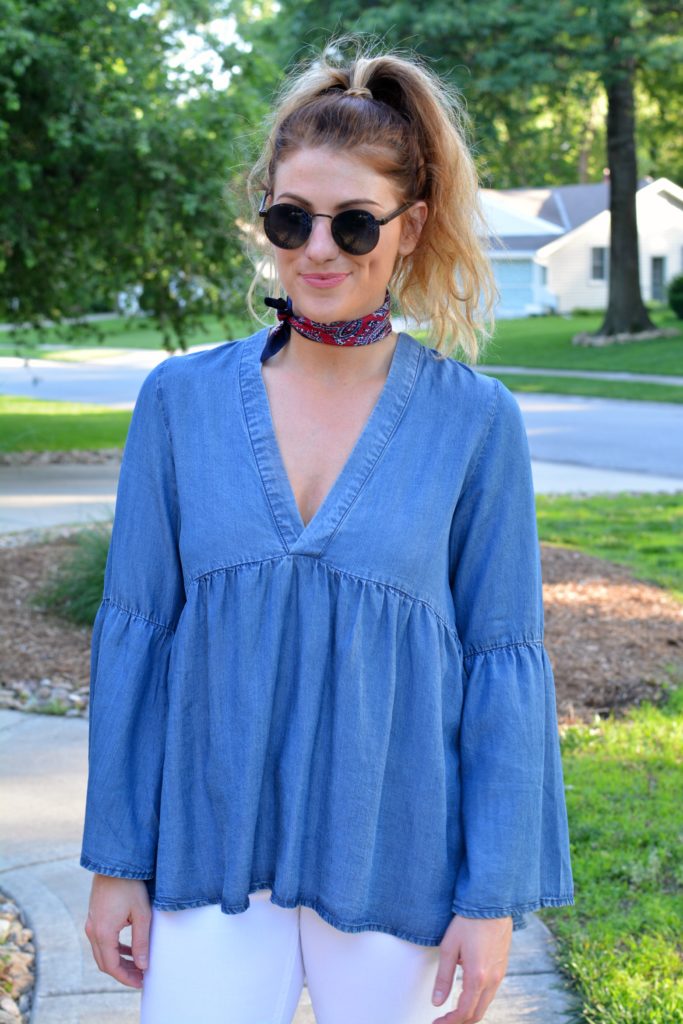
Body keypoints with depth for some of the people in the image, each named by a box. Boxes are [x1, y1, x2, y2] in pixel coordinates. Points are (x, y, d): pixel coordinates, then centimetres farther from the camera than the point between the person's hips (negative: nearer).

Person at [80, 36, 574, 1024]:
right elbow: (135, 631, 3)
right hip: (212, 850, 1)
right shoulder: (182, 399, 0)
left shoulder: (474, 420, -4)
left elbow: (504, 662, -2)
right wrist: (116, 859, 3)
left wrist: (495, 897, -4)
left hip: (393, 858, -1)